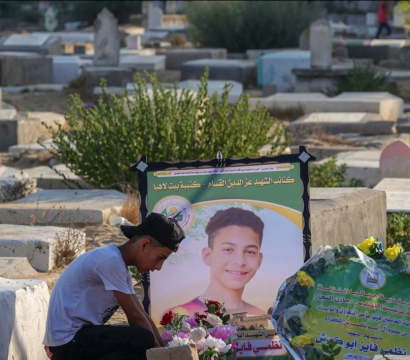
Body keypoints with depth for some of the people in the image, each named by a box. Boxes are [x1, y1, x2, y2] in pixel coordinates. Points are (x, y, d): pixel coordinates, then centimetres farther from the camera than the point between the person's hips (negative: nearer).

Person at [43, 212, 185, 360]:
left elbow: (142, 316, 12)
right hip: (67, 339, -10)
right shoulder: (111, 261, -17)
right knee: (143, 339, -21)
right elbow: (135, 317, -15)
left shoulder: (120, 265, 13)